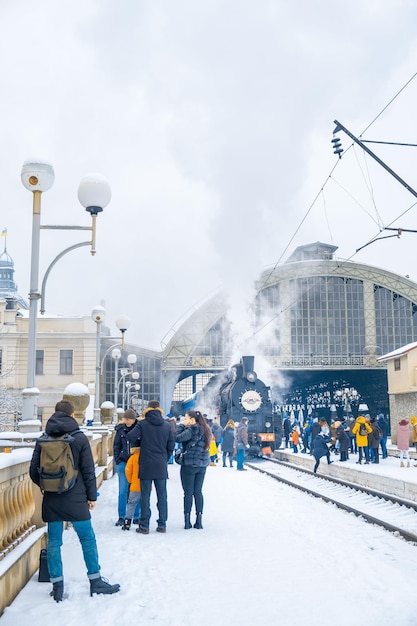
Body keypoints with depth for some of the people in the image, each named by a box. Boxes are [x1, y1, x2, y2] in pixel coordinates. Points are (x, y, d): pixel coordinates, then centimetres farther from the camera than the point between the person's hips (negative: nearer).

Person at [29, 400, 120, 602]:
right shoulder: (79, 438, -7)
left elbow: (34, 471, 2)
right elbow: (88, 470, -6)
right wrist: (91, 495, 3)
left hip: (51, 500, 3)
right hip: (75, 499, -3)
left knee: (53, 542, 10)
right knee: (87, 539, 8)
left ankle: (57, 586, 14)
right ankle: (95, 581, 15)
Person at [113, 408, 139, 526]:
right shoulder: (121, 430, 3)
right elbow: (116, 446, 11)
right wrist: (118, 461, 3)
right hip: (123, 463, 2)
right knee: (123, 491, 2)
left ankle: (136, 517, 16)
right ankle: (121, 517, 12)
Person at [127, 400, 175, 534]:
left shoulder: (142, 424, -4)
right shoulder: (167, 425, 4)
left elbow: (131, 437, -16)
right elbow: (171, 445, 4)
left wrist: (139, 445, 4)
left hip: (146, 465, -2)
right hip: (161, 467, 2)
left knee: (145, 495, 4)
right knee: (162, 495, 10)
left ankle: (144, 526, 6)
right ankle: (162, 525, 14)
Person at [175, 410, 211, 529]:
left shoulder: (192, 430, -17)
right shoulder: (206, 430, 8)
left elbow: (177, 438, -22)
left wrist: (181, 425, -11)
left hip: (189, 465, -7)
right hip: (202, 464, 7)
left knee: (188, 493, 1)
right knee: (198, 492, 11)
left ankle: (187, 520, 4)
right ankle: (199, 520, 12)